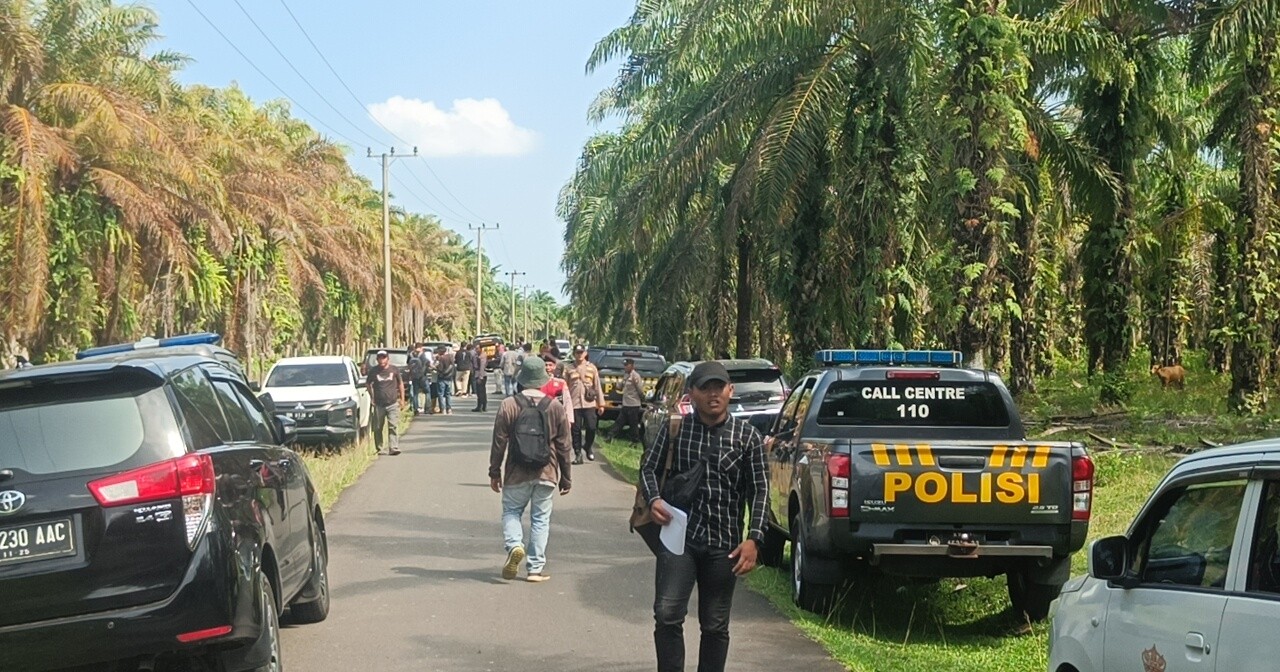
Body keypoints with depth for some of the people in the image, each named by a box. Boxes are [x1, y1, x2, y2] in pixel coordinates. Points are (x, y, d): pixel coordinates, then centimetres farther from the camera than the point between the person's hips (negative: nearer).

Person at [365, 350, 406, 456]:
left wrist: (402, 399, 10)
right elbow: (368, 384, 16)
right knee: (377, 428, 6)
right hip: (379, 405, 1)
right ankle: (379, 449, 17)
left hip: (393, 404, -1)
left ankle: (394, 448, -14)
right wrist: (372, 397, 9)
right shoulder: (373, 371, 2)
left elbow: (400, 384, 12)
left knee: (393, 427, -10)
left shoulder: (394, 370, 2)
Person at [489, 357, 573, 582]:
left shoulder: (508, 405, -7)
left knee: (511, 511, 15)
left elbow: (499, 442, -4)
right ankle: (535, 568, 7)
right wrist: (565, 477, 12)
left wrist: (495, 471, 7)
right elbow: (563, 447, 3)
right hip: (546, 473, 1)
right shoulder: (556, 408, -2)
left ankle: (514, 545, -13)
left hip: (517, 474, -1)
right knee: (540, 519, 8)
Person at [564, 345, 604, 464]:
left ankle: (588, 446, 22)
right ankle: (578, 455, 11)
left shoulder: (592, 368, 8)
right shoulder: (568, 369, 4)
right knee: (576, 430, 2)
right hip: (574, 404, 0)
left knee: (591, 428, -5)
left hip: (589, 404, 0)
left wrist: (601, 404, 5)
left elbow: (597, 386, 8)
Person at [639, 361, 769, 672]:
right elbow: (649, 467, 9)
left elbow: (759, 489, 2)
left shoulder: (747, 436, 1)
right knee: (667, 615, -13)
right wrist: (654, 499, -12)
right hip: (678, 537, -1)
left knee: (715, 625, 9)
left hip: (724, 544, 1)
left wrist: (753, 538, -8)